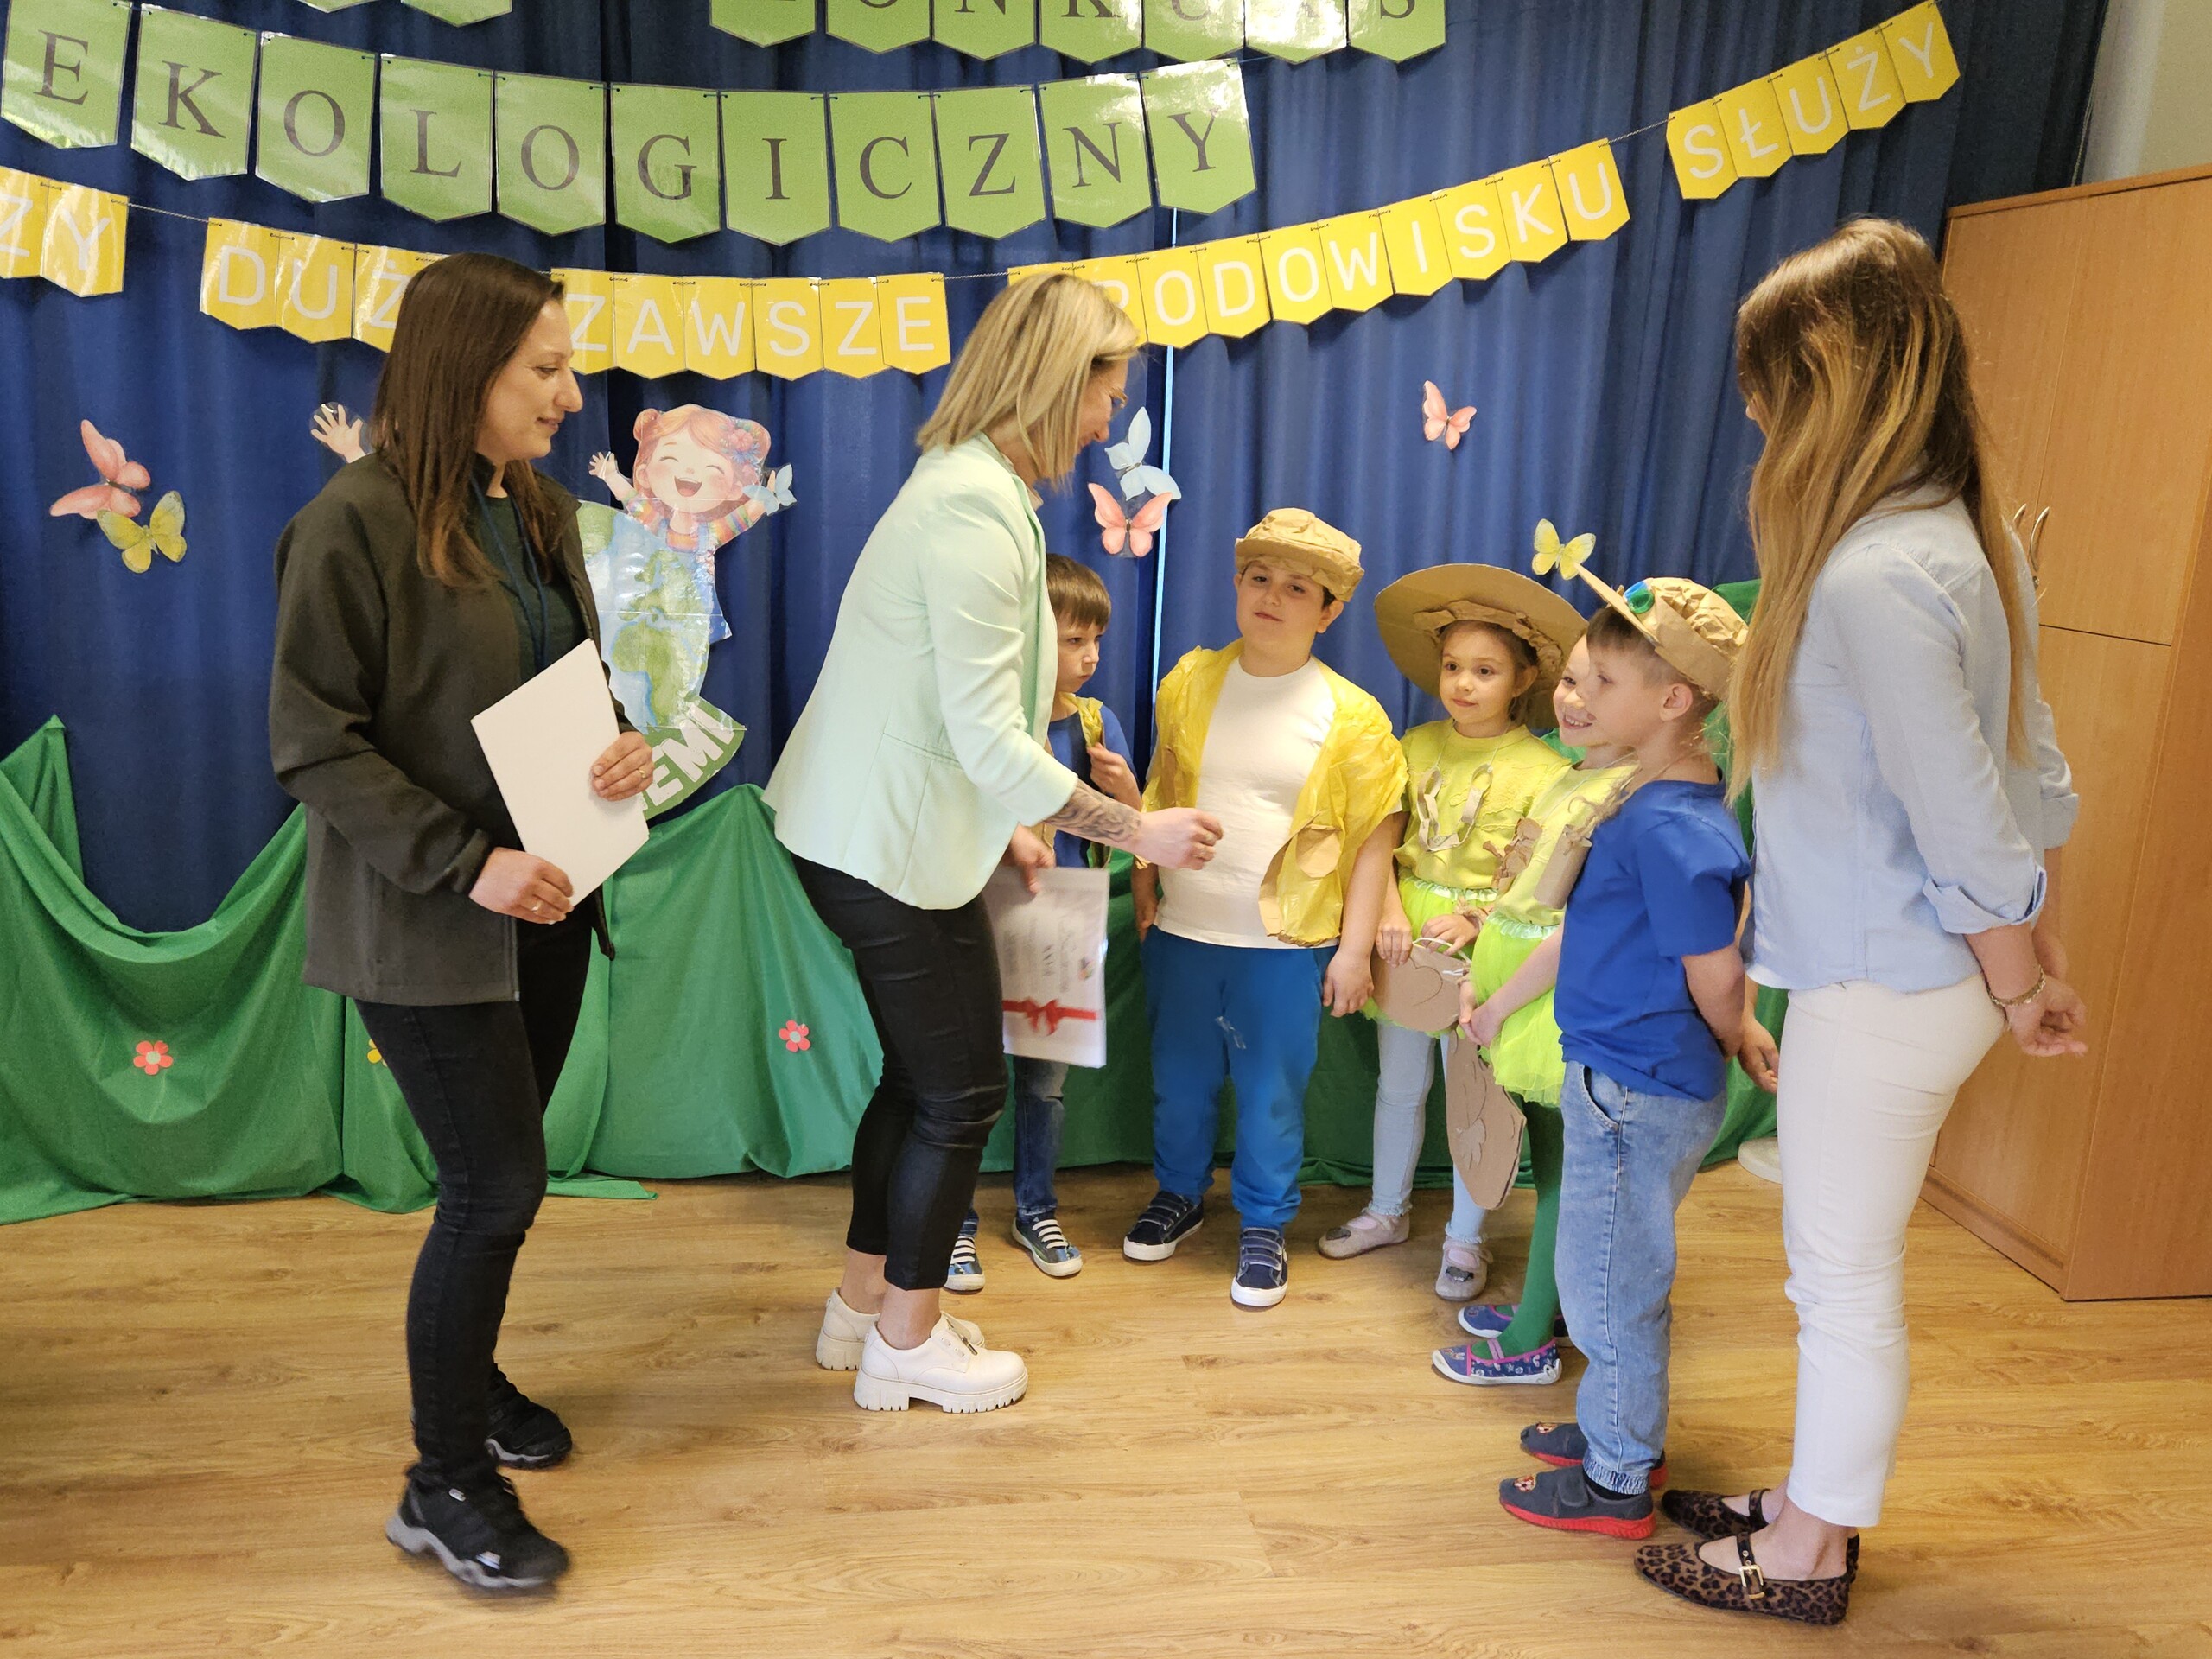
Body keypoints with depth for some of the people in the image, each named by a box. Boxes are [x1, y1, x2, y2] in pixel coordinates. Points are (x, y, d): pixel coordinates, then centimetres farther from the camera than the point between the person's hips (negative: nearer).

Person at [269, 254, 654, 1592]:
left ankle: (465, 1374, 41)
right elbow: (315, 745, -15)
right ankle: (446, 1482, 17)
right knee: (501, 1185, -3)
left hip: (546, 902, 7)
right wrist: (464, 862, -22)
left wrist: (624, 748, -4)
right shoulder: (356, 522, -14)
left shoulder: (543, 513, 8)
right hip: (429, 922, -7)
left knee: (497, 1176, 17)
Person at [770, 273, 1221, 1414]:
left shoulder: (968, 486, 10)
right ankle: (907, 1345, 24)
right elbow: (988, 740, -25)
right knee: (959, 1092, 6)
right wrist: (1137, 832, -17)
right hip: (893, 850, -10)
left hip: (869, 832, 10)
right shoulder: (979, 508, -23)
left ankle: (863, 1305, 36)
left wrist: (1001, 820, 16)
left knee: (919, 1078, 20)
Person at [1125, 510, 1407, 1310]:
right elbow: (1158, 793, 10)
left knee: (1272, 1092, 8)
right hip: (1181, 931, 3)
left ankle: (1264, 1226, 28)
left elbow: (1374, 839, -4)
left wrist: (1355, 948, -7)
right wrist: (1143, 884, 6)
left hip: (1287, 944, -3)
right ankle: (1178, 1194, 40)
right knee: (1179, 1078, 17)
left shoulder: (1350, 716, -7)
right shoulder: (1190, 680, 2)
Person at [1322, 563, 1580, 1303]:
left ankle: (1465, 1240, 25)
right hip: (1406, 937, 4)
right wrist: (1390, 911, -14)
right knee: (1399, 1084, 17)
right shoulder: (1417, 745, 3)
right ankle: (1388, 1211, 36)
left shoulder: (1543, 769, -8)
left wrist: (1475, 922, -22)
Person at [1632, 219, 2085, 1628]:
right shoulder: (1968, 532, 6)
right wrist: (2045, 959, 16)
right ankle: (1817, 1499, 40)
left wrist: (2018, 993, -7)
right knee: (1848, 1263, 22)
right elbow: (2032, 778, 10)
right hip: (1904, 976, 9)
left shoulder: (1871, 579, -25)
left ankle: (1808, 1556, 29)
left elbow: (1967, 828, -22)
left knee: (1843, 1274, 8)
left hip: (1884, 989, -9)